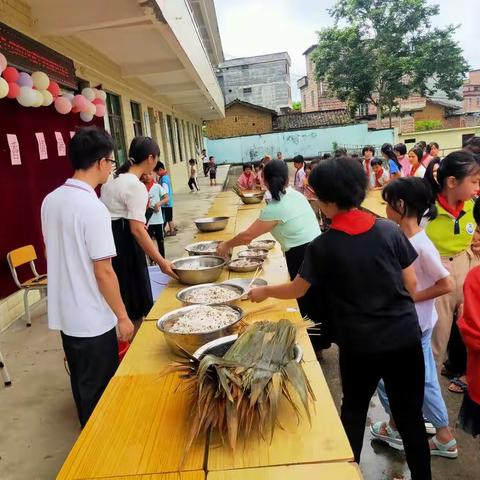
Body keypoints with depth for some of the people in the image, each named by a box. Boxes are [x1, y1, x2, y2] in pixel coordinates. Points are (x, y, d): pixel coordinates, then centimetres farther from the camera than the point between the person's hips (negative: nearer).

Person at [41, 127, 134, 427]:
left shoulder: (50, 200, 2)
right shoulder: (93, 207, -22)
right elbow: (103, 271, -21)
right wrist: (123, 316, -11)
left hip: (64, 313, 8)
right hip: (93, 319, -8)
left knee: (82, 385, 24)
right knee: (99, 393, 10)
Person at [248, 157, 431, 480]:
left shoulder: (323, 246, -11)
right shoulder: (390, 230, -6)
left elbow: (297, 289, 1)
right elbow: (412, 284, 1)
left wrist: (263, 292, 17)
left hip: (360, 343, -1)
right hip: (405, 336, 2)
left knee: (354, 409, 21)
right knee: (410, 413, 17)